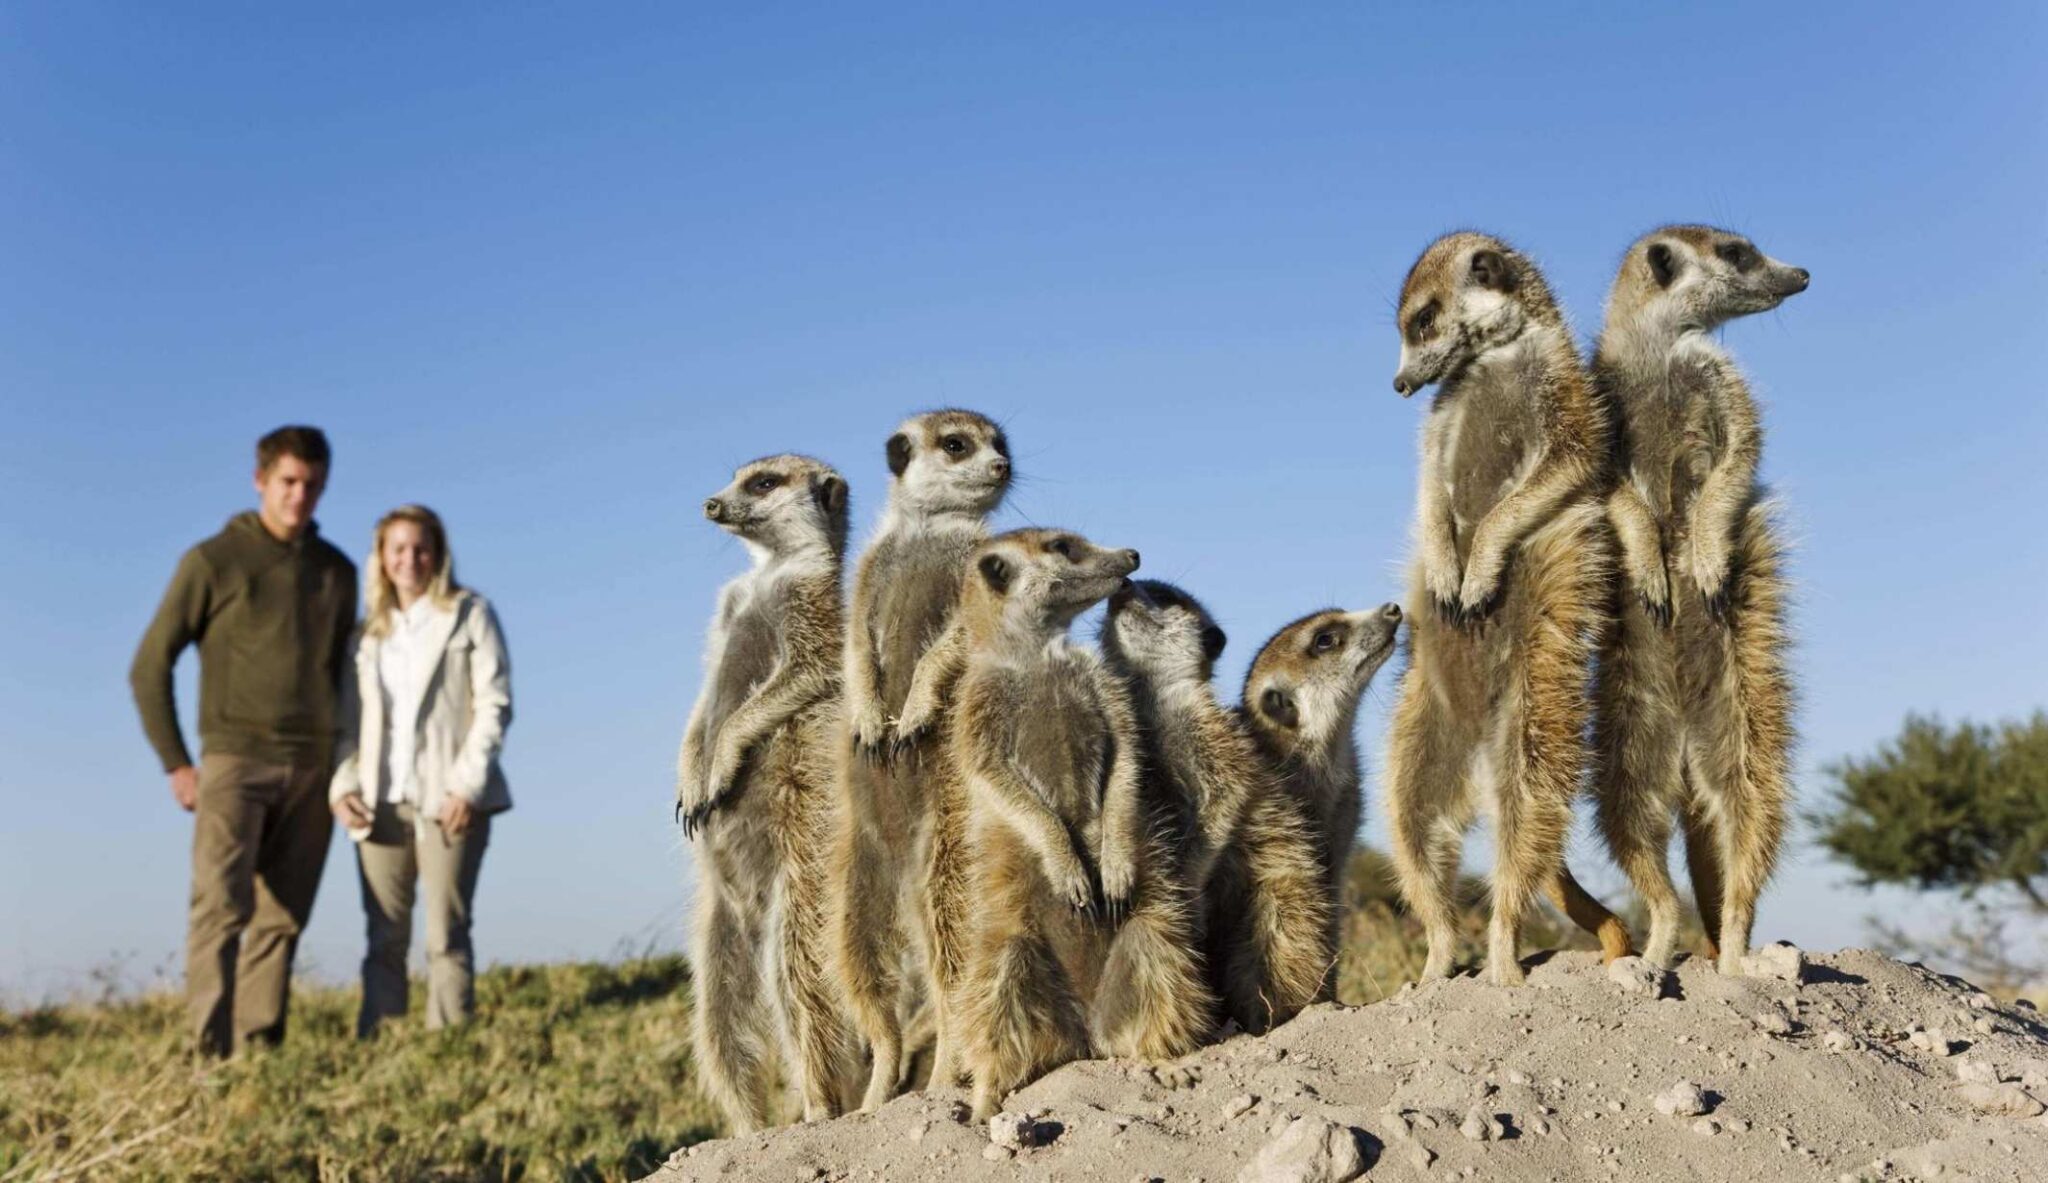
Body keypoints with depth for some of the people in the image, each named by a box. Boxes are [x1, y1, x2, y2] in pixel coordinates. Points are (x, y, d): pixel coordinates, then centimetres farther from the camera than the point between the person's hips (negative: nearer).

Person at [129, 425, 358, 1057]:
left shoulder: (338, 572, 13)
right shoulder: (213, 562, 0)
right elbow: (149, 666, 2)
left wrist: (344, 766, 12)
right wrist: (176, 763, -3)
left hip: (312, 771, 4)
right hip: (234, 760, -4)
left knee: (282, 918, 3)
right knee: (221, 905, -14)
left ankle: (260, 1047, 7)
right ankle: (212, 1052, -16)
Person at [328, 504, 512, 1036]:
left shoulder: (469, 614, 6)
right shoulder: (369, 629, 17)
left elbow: (495, 704, -2)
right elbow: (349, 716, 15)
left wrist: (468, 784, -11)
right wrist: (342, 784, -1)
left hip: (448, 800, -3)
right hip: (380, 803, 3)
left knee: (446, 936, -4)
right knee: (384, 939, 2)